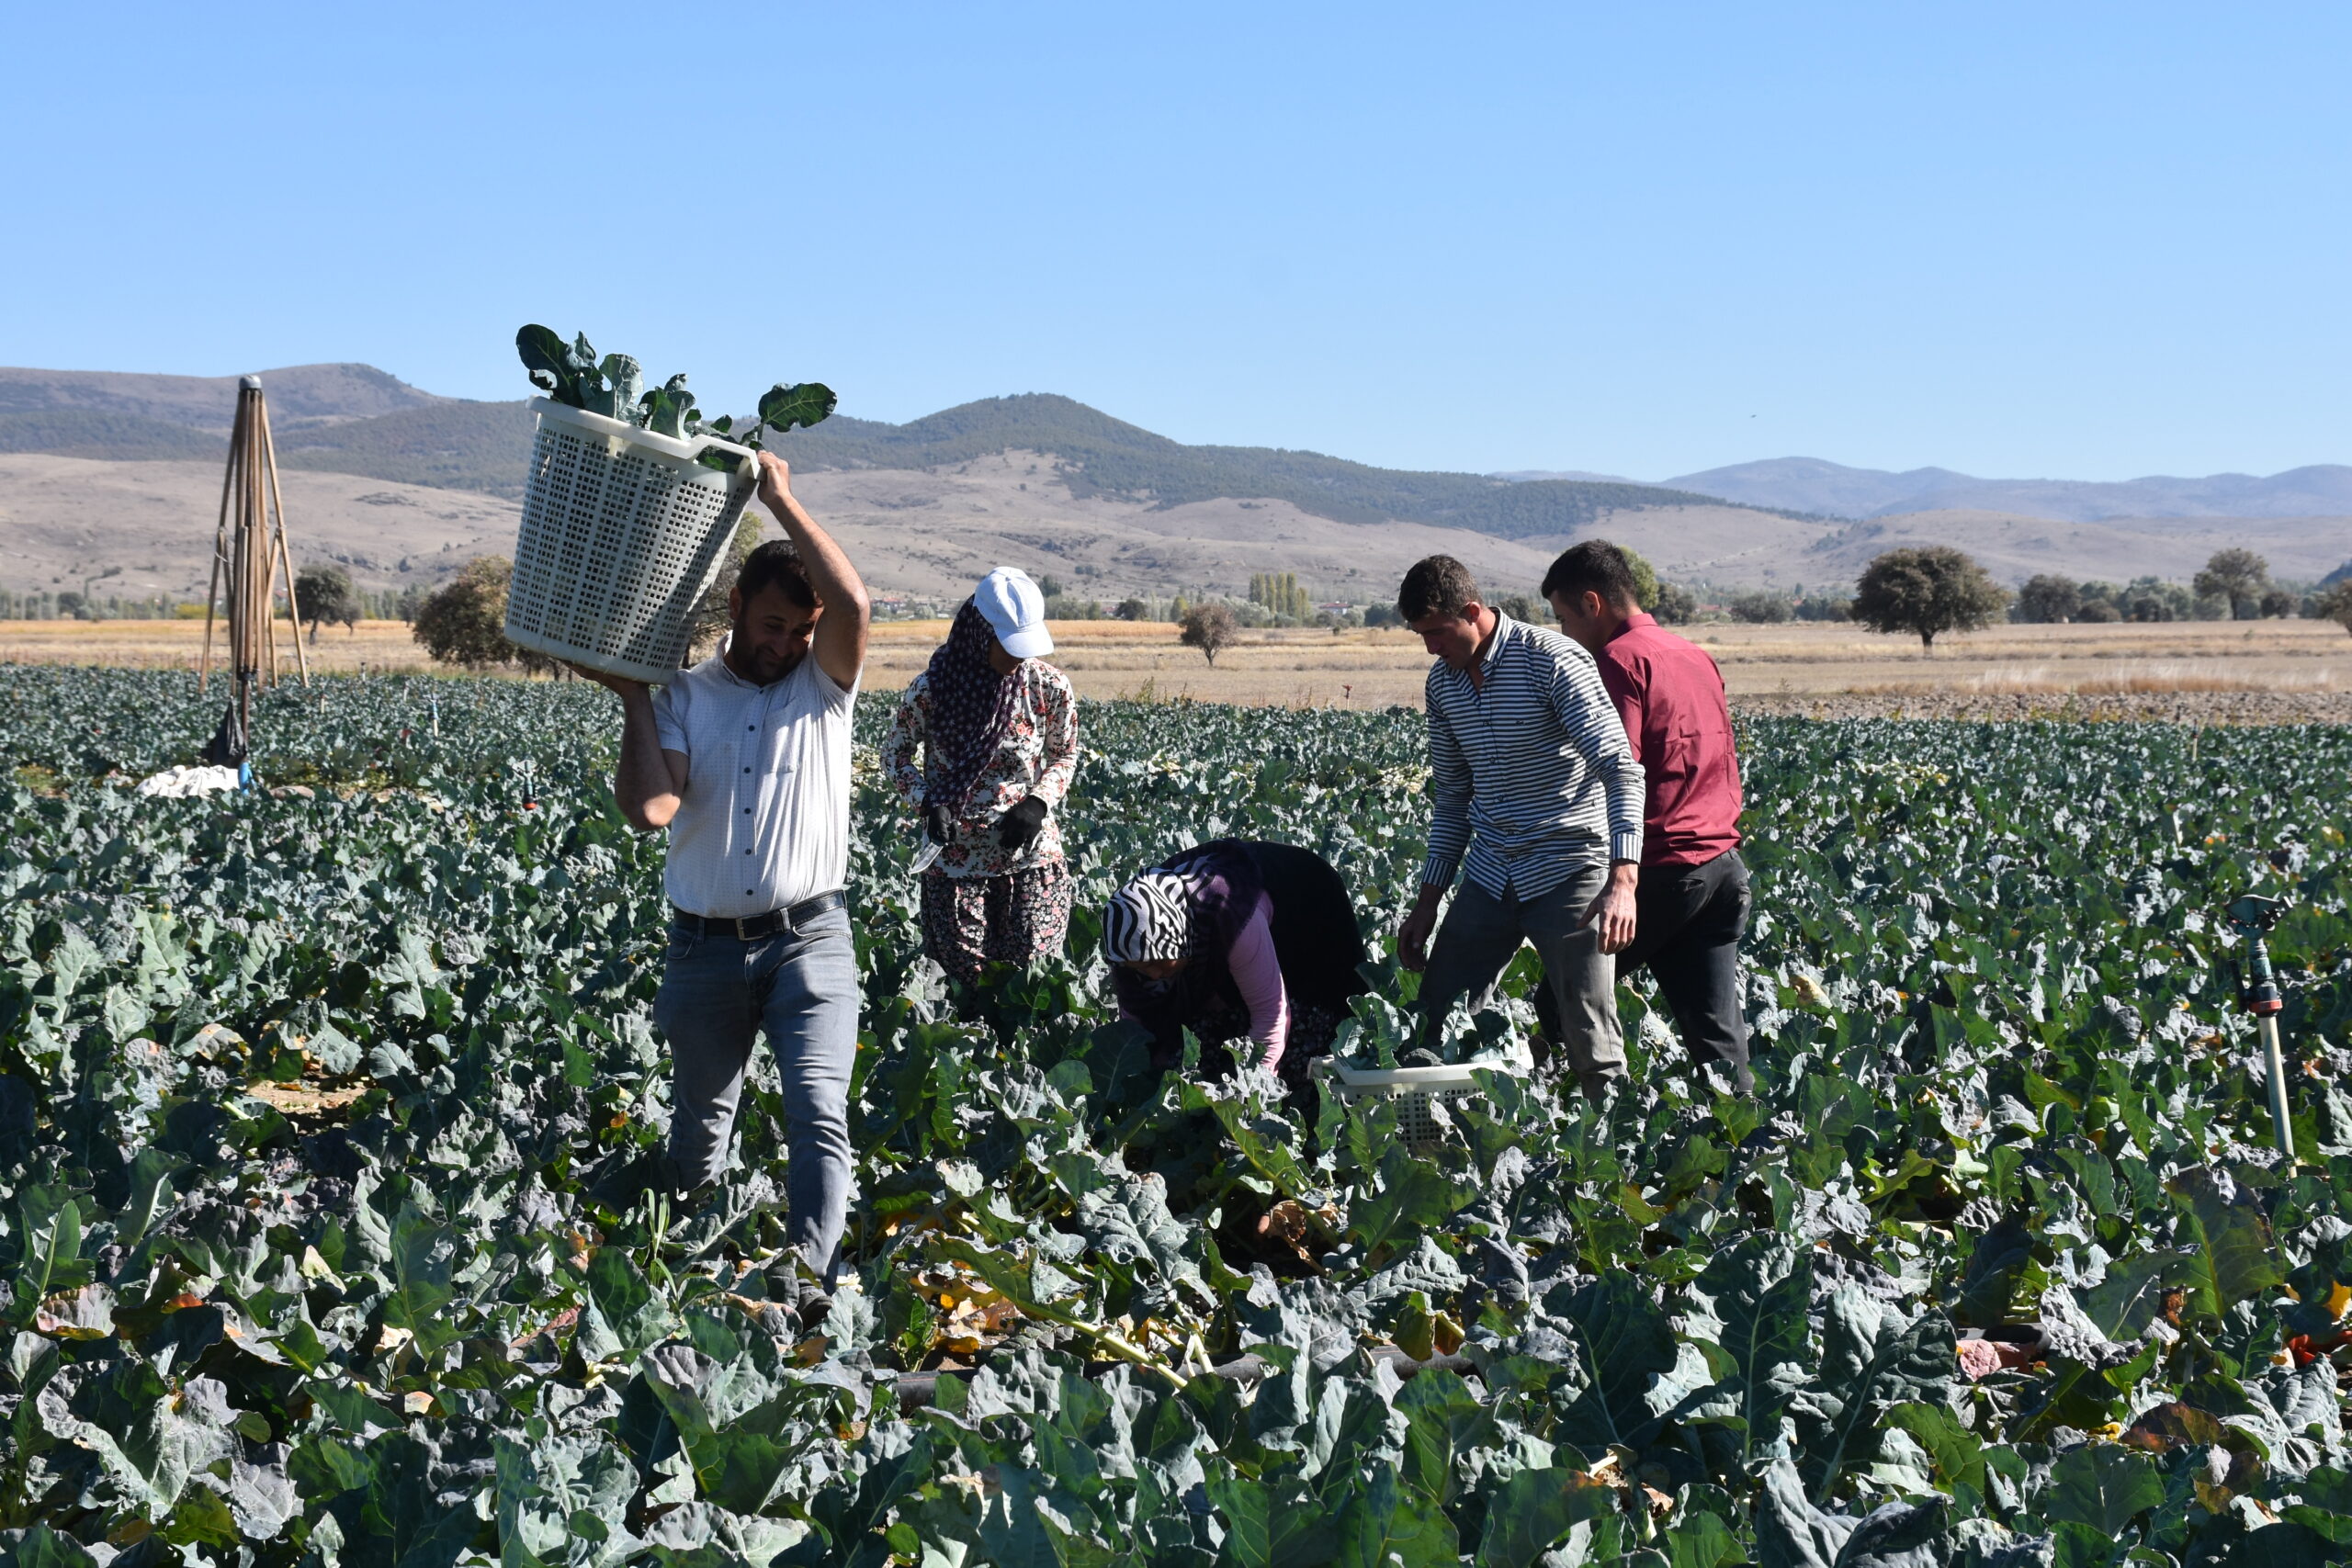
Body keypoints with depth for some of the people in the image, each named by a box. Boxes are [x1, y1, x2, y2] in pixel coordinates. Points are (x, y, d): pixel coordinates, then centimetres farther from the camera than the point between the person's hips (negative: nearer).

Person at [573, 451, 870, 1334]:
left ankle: (805, 1278, -28)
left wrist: (781, 500, -12)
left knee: (820, 1114, -19)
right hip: (706, 947, 2)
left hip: (809, 939, -2)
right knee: (699, 1127, 13)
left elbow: (853, 603, -17)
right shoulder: (684, 697, 5)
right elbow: (649, 810, -8)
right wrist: (631, 702, -7)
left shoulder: (825, 684, 4)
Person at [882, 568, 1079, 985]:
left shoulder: (1050, 686, -6)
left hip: (1031, 853, 1)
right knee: (967, 978, 2)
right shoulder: (932, 688, -10)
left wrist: (1038, 803, -10)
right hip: (956, 857, -1)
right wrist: (928, 802, -13)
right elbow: (894, 753, 4)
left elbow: (1064, 757, 9)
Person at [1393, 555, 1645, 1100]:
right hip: (1490, 876, 7)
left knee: (1592, 1048, -7)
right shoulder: (1443, 681, 8)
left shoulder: (1552, 661, -14)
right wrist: (1427, 901, 15)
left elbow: (1620, 769, -20)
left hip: (1568, 872, -7)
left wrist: (1622, 879, -31)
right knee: (1433, 1024, 6)